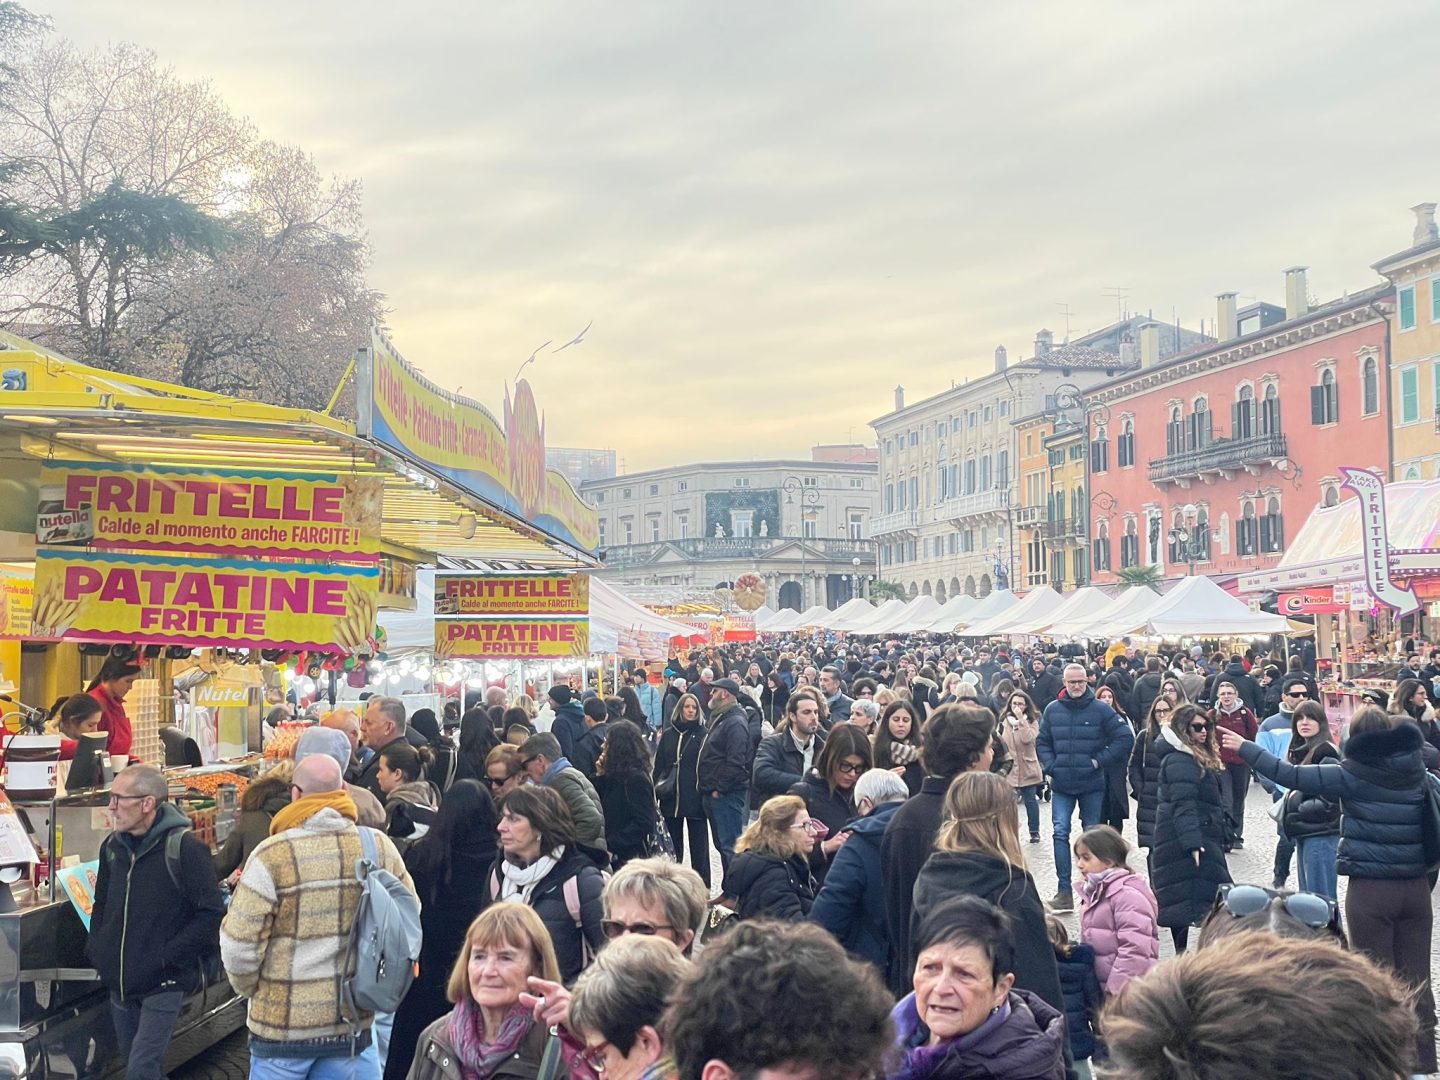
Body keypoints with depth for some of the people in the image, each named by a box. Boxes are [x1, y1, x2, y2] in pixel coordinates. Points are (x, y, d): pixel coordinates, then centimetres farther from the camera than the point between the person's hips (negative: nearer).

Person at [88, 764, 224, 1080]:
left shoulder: (184, 848, -16)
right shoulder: (112, 846, 5)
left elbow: (212, 913, -15)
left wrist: (168, 956, -17)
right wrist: (96, 949, 8)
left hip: (163, 985, -7)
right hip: (120, 982, 7)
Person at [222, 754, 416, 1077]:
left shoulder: (272, 856, -15)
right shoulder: (379, 847, -4)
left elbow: (239, 943, -12)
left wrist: (249, 988, 8)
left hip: (284, 1023, -3)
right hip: (354, 1022, 3)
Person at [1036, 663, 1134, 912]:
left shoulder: (1100, 709, -5)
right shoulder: (1052, 710, 3)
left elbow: (1125, 738, -5)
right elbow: (1042, 742, 11)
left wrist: (1100, 760, -9)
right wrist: (1050, 766, -3)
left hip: (1092, 784, -1)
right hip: (1061, 785, 1)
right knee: (1060, 833, -8)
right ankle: (1064, 891, -6)